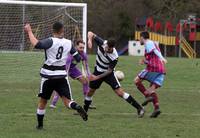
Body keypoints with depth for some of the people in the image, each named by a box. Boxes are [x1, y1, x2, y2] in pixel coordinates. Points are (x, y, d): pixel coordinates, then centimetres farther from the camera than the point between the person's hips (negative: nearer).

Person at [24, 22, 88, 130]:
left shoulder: (51, 41, -12)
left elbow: (36, 44, -30)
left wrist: (29, 31, -20)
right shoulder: (68, 43, 1)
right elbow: (78, 58, 5)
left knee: (43, 101, 14)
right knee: (66, 100, -2)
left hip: (48, 75, -2)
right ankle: (78, 108, -32)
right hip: (61, 75, 2)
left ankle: (39, 124, 20)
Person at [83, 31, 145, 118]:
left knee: (120, 92, -14)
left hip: (108, 73, -4)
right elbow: (91, 34, -14)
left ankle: (139, 108, -11)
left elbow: (109, 71, -21)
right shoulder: (102, 43, -23)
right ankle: (84, 111, 32)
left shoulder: (114, 57, -31)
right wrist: (90, 40, -36)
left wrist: (97, 77, -23)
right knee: (90, 92, 10)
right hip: (98, 70, 4)